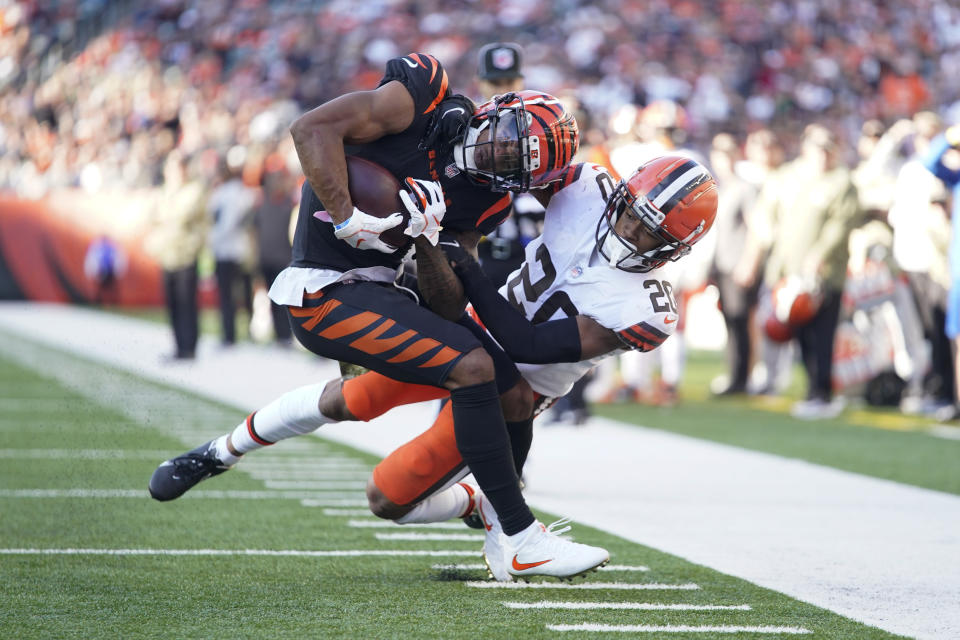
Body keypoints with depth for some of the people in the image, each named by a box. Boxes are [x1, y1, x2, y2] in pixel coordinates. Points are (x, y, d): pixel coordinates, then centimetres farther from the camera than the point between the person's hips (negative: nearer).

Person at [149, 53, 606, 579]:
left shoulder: (483, 200, 5)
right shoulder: (425, 97, -13)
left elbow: (448, 307, -1)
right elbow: (312, 128, -21)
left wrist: (426, 240, -19)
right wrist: (347, 218, -27)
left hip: (370, 289, 9)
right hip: (327, 293, -9)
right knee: (472, 367, -18)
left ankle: (218, 454, 52)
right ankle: (523, 540, -12)